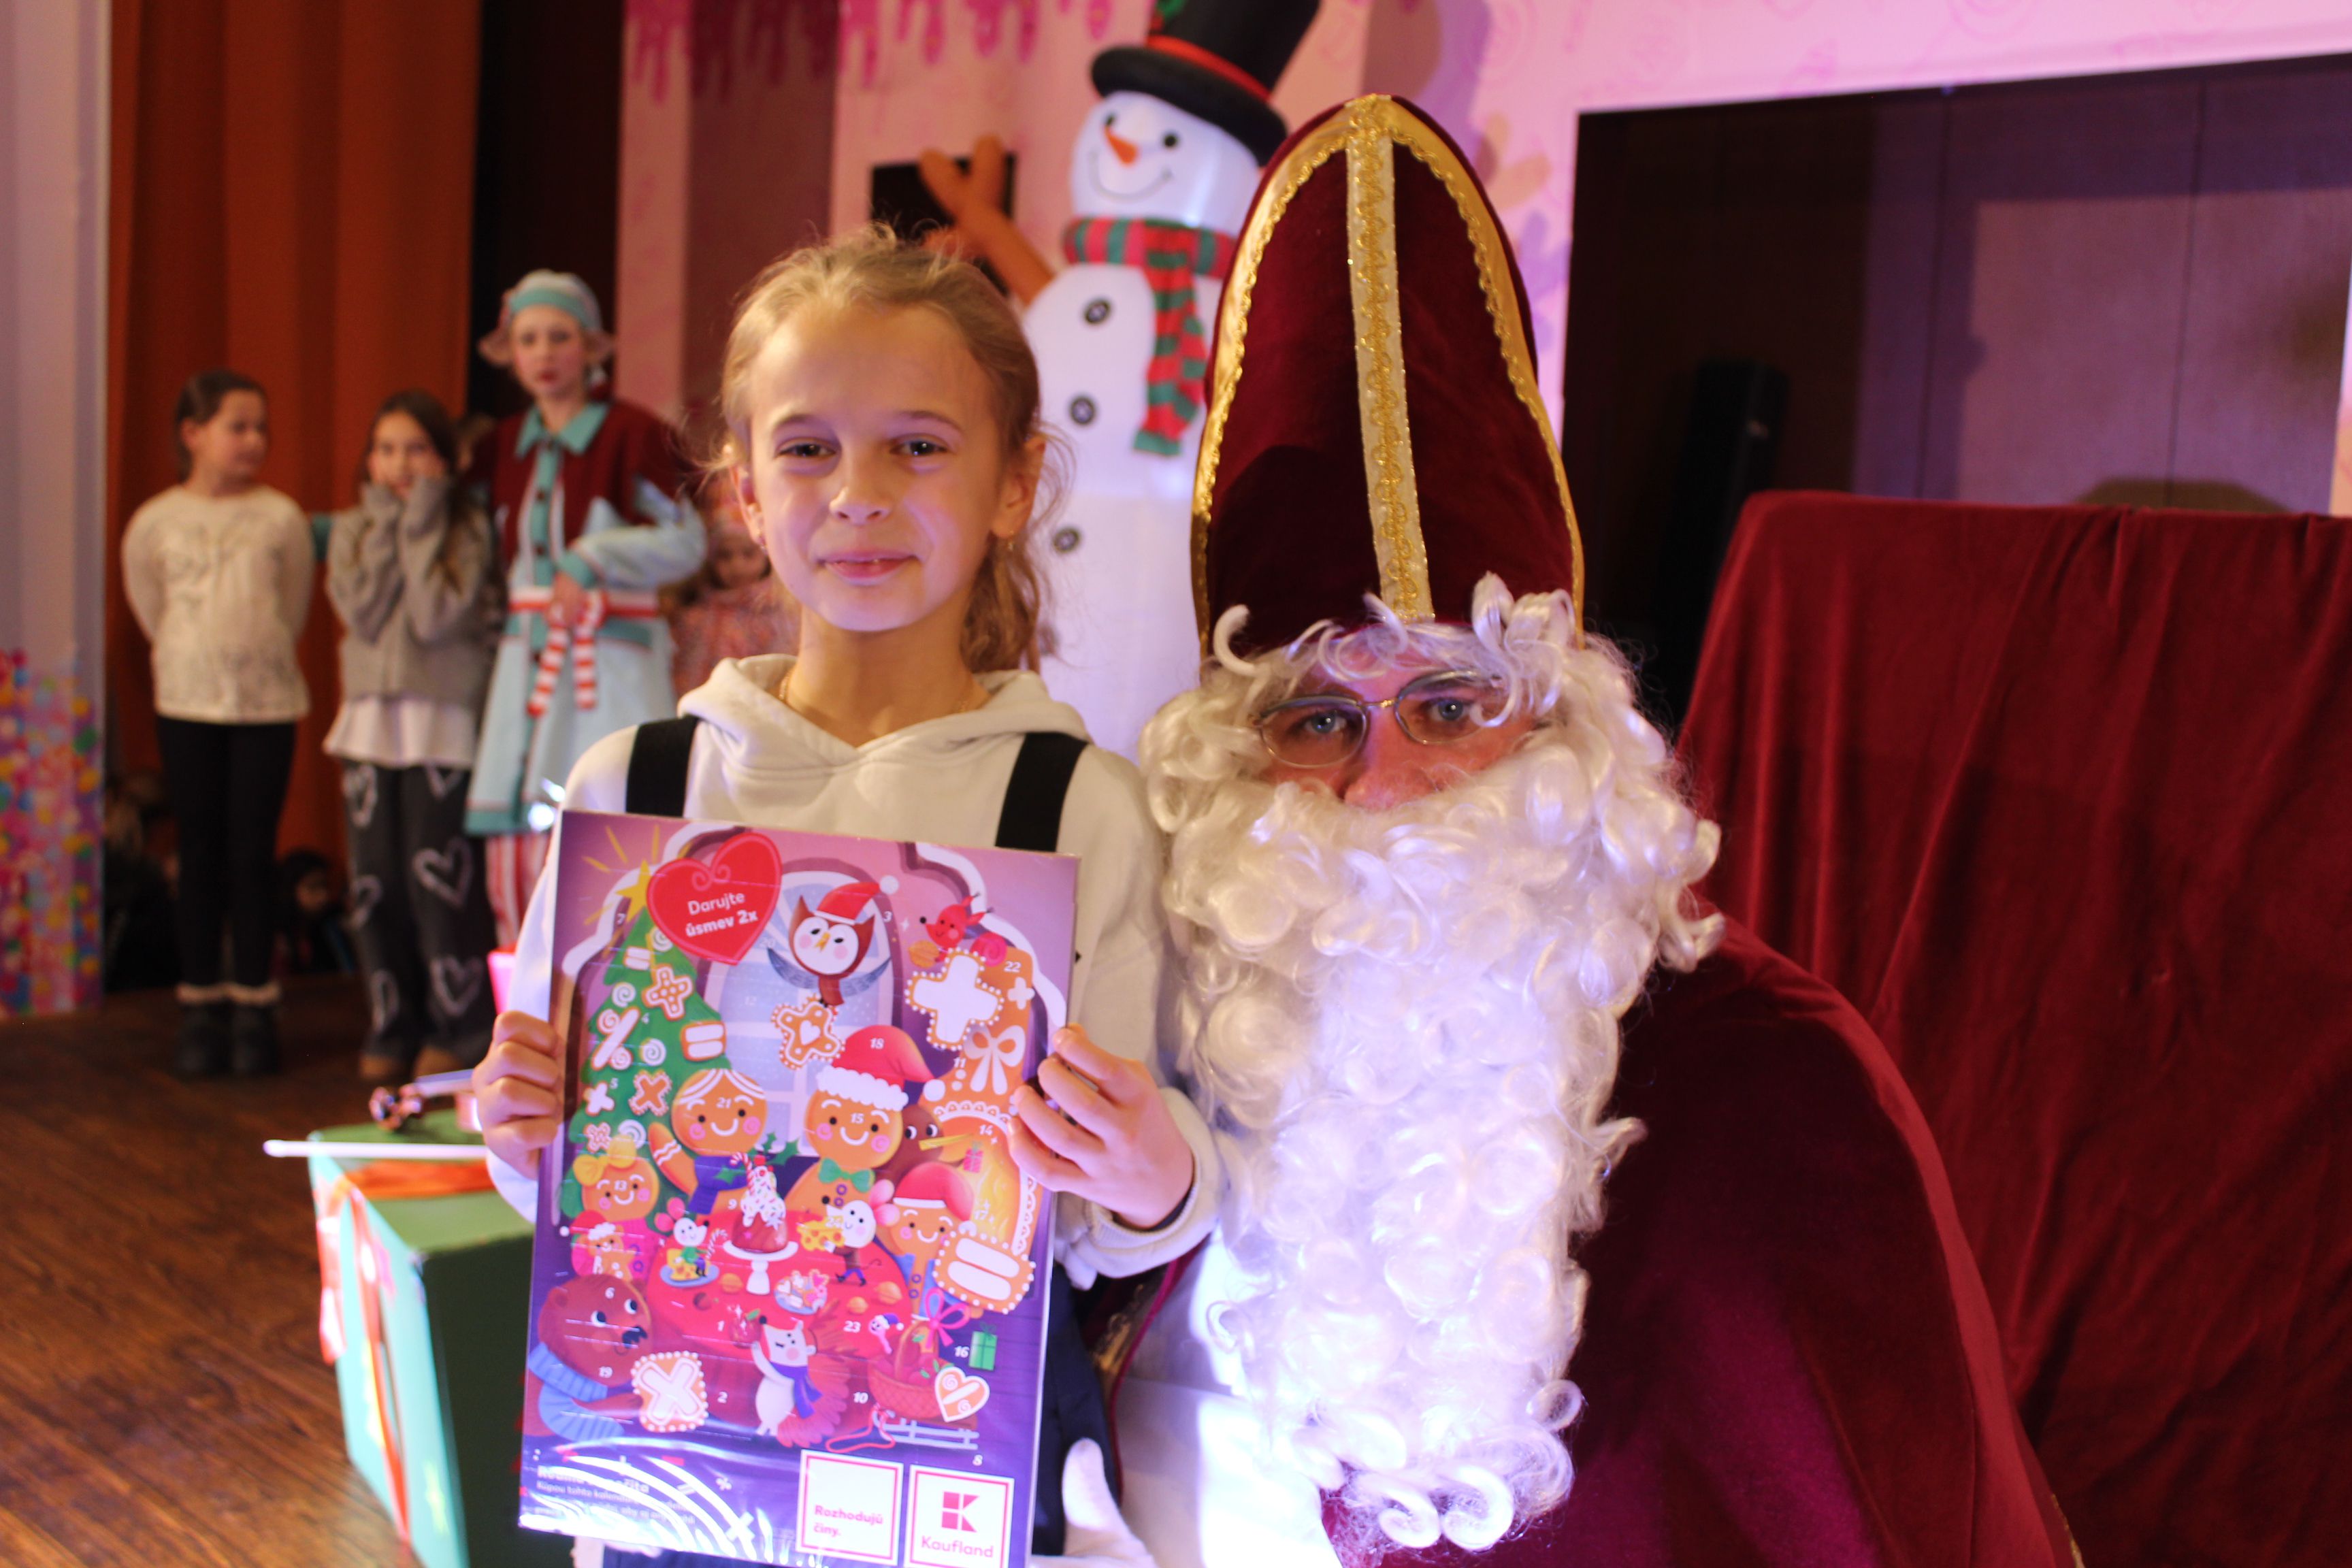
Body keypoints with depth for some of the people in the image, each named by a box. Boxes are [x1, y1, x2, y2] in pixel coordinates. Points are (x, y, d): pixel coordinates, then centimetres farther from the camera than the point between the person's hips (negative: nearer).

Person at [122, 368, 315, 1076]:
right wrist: (190, 657, 9)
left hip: (268, 702, 0)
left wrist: (260, 658, 6)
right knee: (201, 855, 6)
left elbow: (294, 604, 7)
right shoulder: (156, 521, 0)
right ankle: (201, 1007, 13)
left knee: (254, 853, 2)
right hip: (187, 702, 1)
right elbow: (148, 604, 11)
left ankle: (254, 1006, 10)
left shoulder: (281, 517, -1)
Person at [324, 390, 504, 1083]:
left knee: (442, 880, -5)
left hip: (445, 722, -4)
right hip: (370, 719, 4)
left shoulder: (469, 529, -1)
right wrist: (388, 527, -6)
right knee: (375, 882, 4)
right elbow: (364, 613, -6)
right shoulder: (352, 529, 10)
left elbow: (439, 618, -14)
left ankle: (456, 1031, 6)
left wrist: (421, 527, -10)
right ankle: (391, 1028, 16)